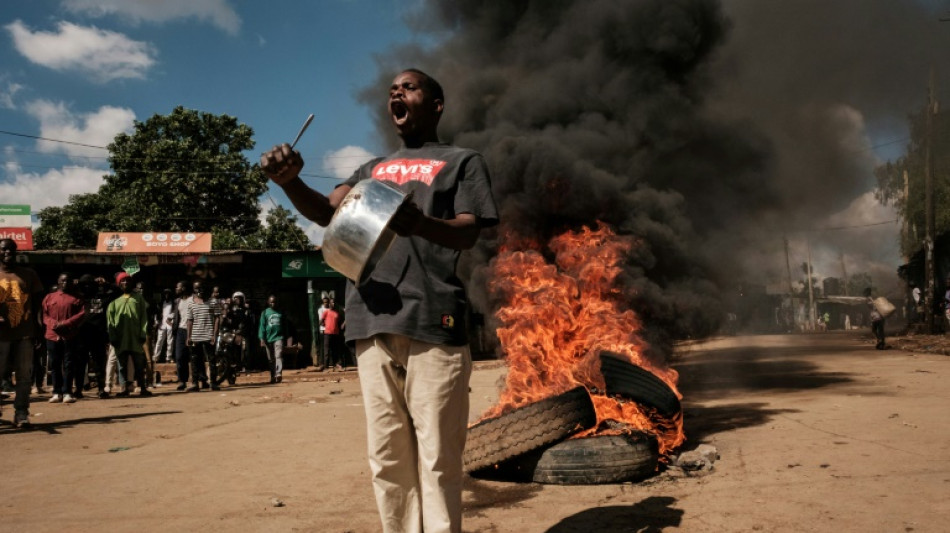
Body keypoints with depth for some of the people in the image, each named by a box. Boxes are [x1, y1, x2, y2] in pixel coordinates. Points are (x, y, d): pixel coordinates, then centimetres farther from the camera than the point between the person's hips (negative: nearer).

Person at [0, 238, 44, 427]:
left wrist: (37, 329, 4)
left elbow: (36, 304, 10)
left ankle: (21, 413, 6)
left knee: (24, 376, 2)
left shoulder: (29, 274, 10)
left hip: (25, 333, 1)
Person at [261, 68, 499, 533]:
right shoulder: (373, 169, 27)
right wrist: (290, 182, -11)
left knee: (437, 459, -5)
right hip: (373, 322, 5)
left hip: (433, 321, -4)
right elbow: (326, 212, 12)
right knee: (386, 458, 8)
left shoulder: (462, 161, 13)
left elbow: (468, 233, -3)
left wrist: (420, 222, -25)